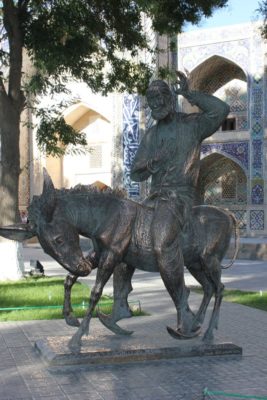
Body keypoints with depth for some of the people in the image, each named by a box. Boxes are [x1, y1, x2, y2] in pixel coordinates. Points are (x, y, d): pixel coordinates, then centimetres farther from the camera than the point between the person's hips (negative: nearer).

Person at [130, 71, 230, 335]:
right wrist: (152, 163, -2)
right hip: (154, 198, 8)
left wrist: (189, 94, -13)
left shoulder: (192, 124, 1)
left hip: (180, 196, -8)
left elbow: (221, 110, -19)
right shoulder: (151, 135, 18)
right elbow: (136, 174, 18)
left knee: (162, 242, -35)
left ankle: (180, 298, -20)